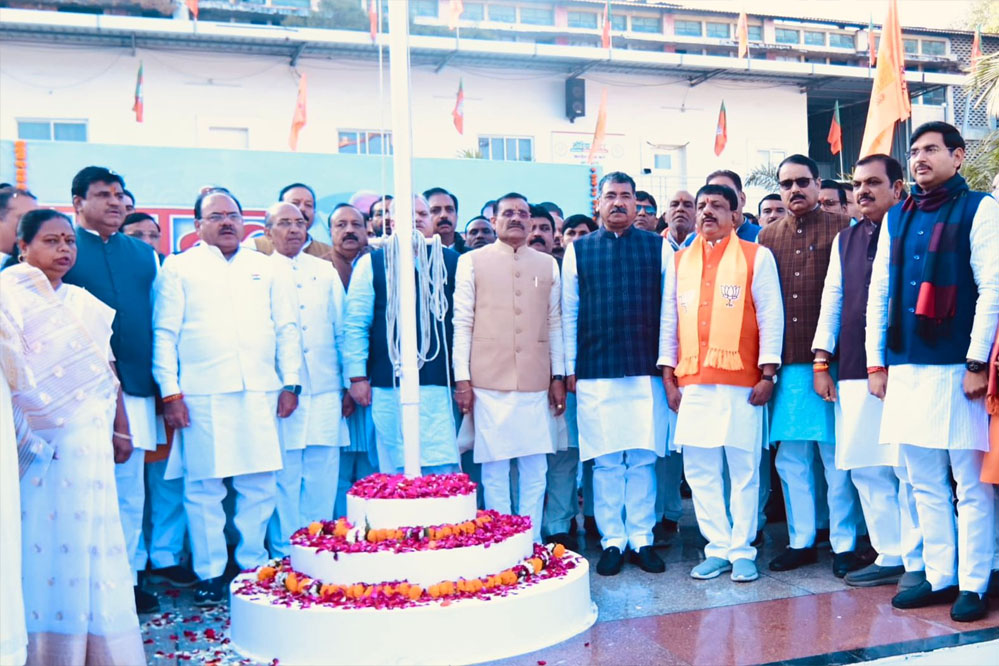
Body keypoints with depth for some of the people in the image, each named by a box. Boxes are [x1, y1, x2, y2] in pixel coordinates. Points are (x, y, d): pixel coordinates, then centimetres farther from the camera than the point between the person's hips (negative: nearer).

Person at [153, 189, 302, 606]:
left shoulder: (268, 269, 17)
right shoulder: (178, 268, 10)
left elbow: (288, 328, 14)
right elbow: (164, 334, 4)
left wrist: (290, 383, 5)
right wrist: (170, 392, -4)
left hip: (261, 394, 2)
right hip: (202, 396, -2)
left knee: (259, 486, 4)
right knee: (203, 487, 0)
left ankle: (254, 565, 18)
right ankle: (209, 573, 13)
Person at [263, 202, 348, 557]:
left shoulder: (326, 271, 14)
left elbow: (342, 330, 14)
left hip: (325, 391, 3)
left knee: (322, 477, 4)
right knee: (283, 475, -1)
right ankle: (284, 552, 11)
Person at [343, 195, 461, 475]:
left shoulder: (451, 262, 12)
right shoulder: (372, 263, 8)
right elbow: (354, 324, 6)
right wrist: (357, 375, -1)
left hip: (439, 383, 1)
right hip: (389, 386, -1)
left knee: (444, 469, -2)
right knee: (395, 470, 5)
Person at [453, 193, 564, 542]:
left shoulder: (548, 264, 14)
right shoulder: (471, 262, 6)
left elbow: (555, 323, 14)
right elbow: (461, 323, 2)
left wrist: (558, 376, 9)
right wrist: (462, 379, -3)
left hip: (536, 382, 2)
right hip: (489, 383, -2)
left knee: (535, 470, 4)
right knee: (494, 470, 0)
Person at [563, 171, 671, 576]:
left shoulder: (659, 248, 8)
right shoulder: (578, 250, 8)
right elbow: (568, 314, 8)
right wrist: (570, 369, 4)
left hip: (646, 372, 0)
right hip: (595, 372, 0)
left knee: (643, 459, 4)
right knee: (605, 460, 4)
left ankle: (642, 539, 16)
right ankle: (612, 540, 15)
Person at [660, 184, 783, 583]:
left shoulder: (756, 257, 4)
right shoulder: (679, 261, 14)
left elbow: (771, 318, 0)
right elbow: (668, 320, 14)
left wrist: (767, 374, -6)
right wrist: (668, 377, 8)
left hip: (741, 382, -3)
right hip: (692, 384, 4)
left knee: (744, 468, 1)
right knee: (699, 469, 4)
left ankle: (742, 550, 12)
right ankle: (717, 549, 15)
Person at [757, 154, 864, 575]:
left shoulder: (841, 228, 2)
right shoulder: (767, 237, 11)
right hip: (786, 363, 4)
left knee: (836, 455, 2)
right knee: (790, 457, 8)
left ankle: (844, 544, 14)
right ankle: (801, 541, 20)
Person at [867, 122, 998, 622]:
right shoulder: (897, 218, 15)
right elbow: (879, 291, 15)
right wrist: (876, 362, 11)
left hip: (957, 370, -5)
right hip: (905, 370, 5)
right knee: (925, 483, 10)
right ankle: (939, 577, 21)